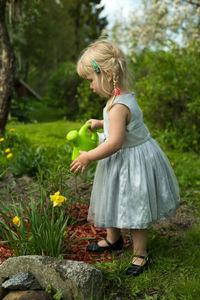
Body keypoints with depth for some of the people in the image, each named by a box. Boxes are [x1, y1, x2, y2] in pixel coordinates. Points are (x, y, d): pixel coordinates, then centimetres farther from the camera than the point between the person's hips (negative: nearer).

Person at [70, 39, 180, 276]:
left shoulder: (118, 107, -30)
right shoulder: (124, 97, 1)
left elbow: (115, 143, -32)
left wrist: (87, 158, -22)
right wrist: (100, 123, 13)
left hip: (132, 163, -10)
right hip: (123, 160, 10)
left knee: (134, 209, 4)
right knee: (115, 201, 24)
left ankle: (141, 255, 22)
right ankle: (113, 239, 46)